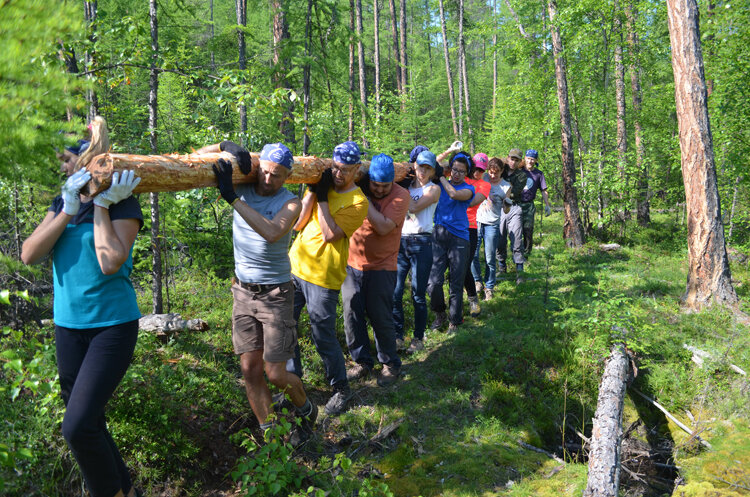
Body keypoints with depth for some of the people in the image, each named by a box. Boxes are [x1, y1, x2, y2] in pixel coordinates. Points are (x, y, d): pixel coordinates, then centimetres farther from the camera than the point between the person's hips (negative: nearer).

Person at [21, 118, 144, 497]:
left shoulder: (122, 203, -10)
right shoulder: (63, 202, 8)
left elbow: (110, 263, -23)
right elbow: (29, 255, -3)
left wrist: (101, 204, -17)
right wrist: (68, 210, -12)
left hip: (112, 325, -6)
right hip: (68, 325, 6)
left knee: (78, 426, -13)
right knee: (88, 423, 13)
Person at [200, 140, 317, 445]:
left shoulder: (290, 203, -12)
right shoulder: (242, 188, -2)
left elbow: (272, 232, -35)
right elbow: (198, 157, 2)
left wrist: (232, 197, -36)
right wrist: (225, 146, -17)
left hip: (275, 294, -4)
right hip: (243, 291, 4)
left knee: (275, 374, -2)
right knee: (250, 369, 5)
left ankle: (306, 412, 29)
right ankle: (268, 433, 23)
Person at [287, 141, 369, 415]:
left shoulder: (357, 202, -9)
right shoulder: (322, 185, 8)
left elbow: (331, 233, -21)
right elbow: (297, 223, 0)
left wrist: (322, 198, -16)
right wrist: (313, 191, -9)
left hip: (323, 278, -6)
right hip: (294, 267, 6)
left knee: (323, 336, -1)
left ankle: (341, 388, 21)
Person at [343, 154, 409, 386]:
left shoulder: (400, 195, -10)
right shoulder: (358, 189, 2)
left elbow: (383, 227, -23)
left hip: (381, 267, -4)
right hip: (352, 264, 4)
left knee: (380, 318, 1)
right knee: (352, 316, 7)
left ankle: (391, 364, 22)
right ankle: (362, 362, 25)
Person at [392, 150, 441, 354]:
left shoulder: (433, 189, 2)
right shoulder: (406, 185, 15)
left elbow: (414, 207, -12)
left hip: (421, 243, -3)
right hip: (400, 241, 4)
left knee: (418, 294, 2)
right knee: (394, 292, -1)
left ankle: (418, 338, 15)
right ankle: (397, 335, 14)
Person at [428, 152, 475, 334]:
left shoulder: (468, 189, 3)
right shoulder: (439, 185, 12)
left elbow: (454, 194, -16)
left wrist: (441, 177, -5)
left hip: (459, 239, -2)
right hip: (438, 237, 2)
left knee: (456, 284, 4)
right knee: (433, 283, -9)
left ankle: (454, 321, 21)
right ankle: (439, 313, 18)